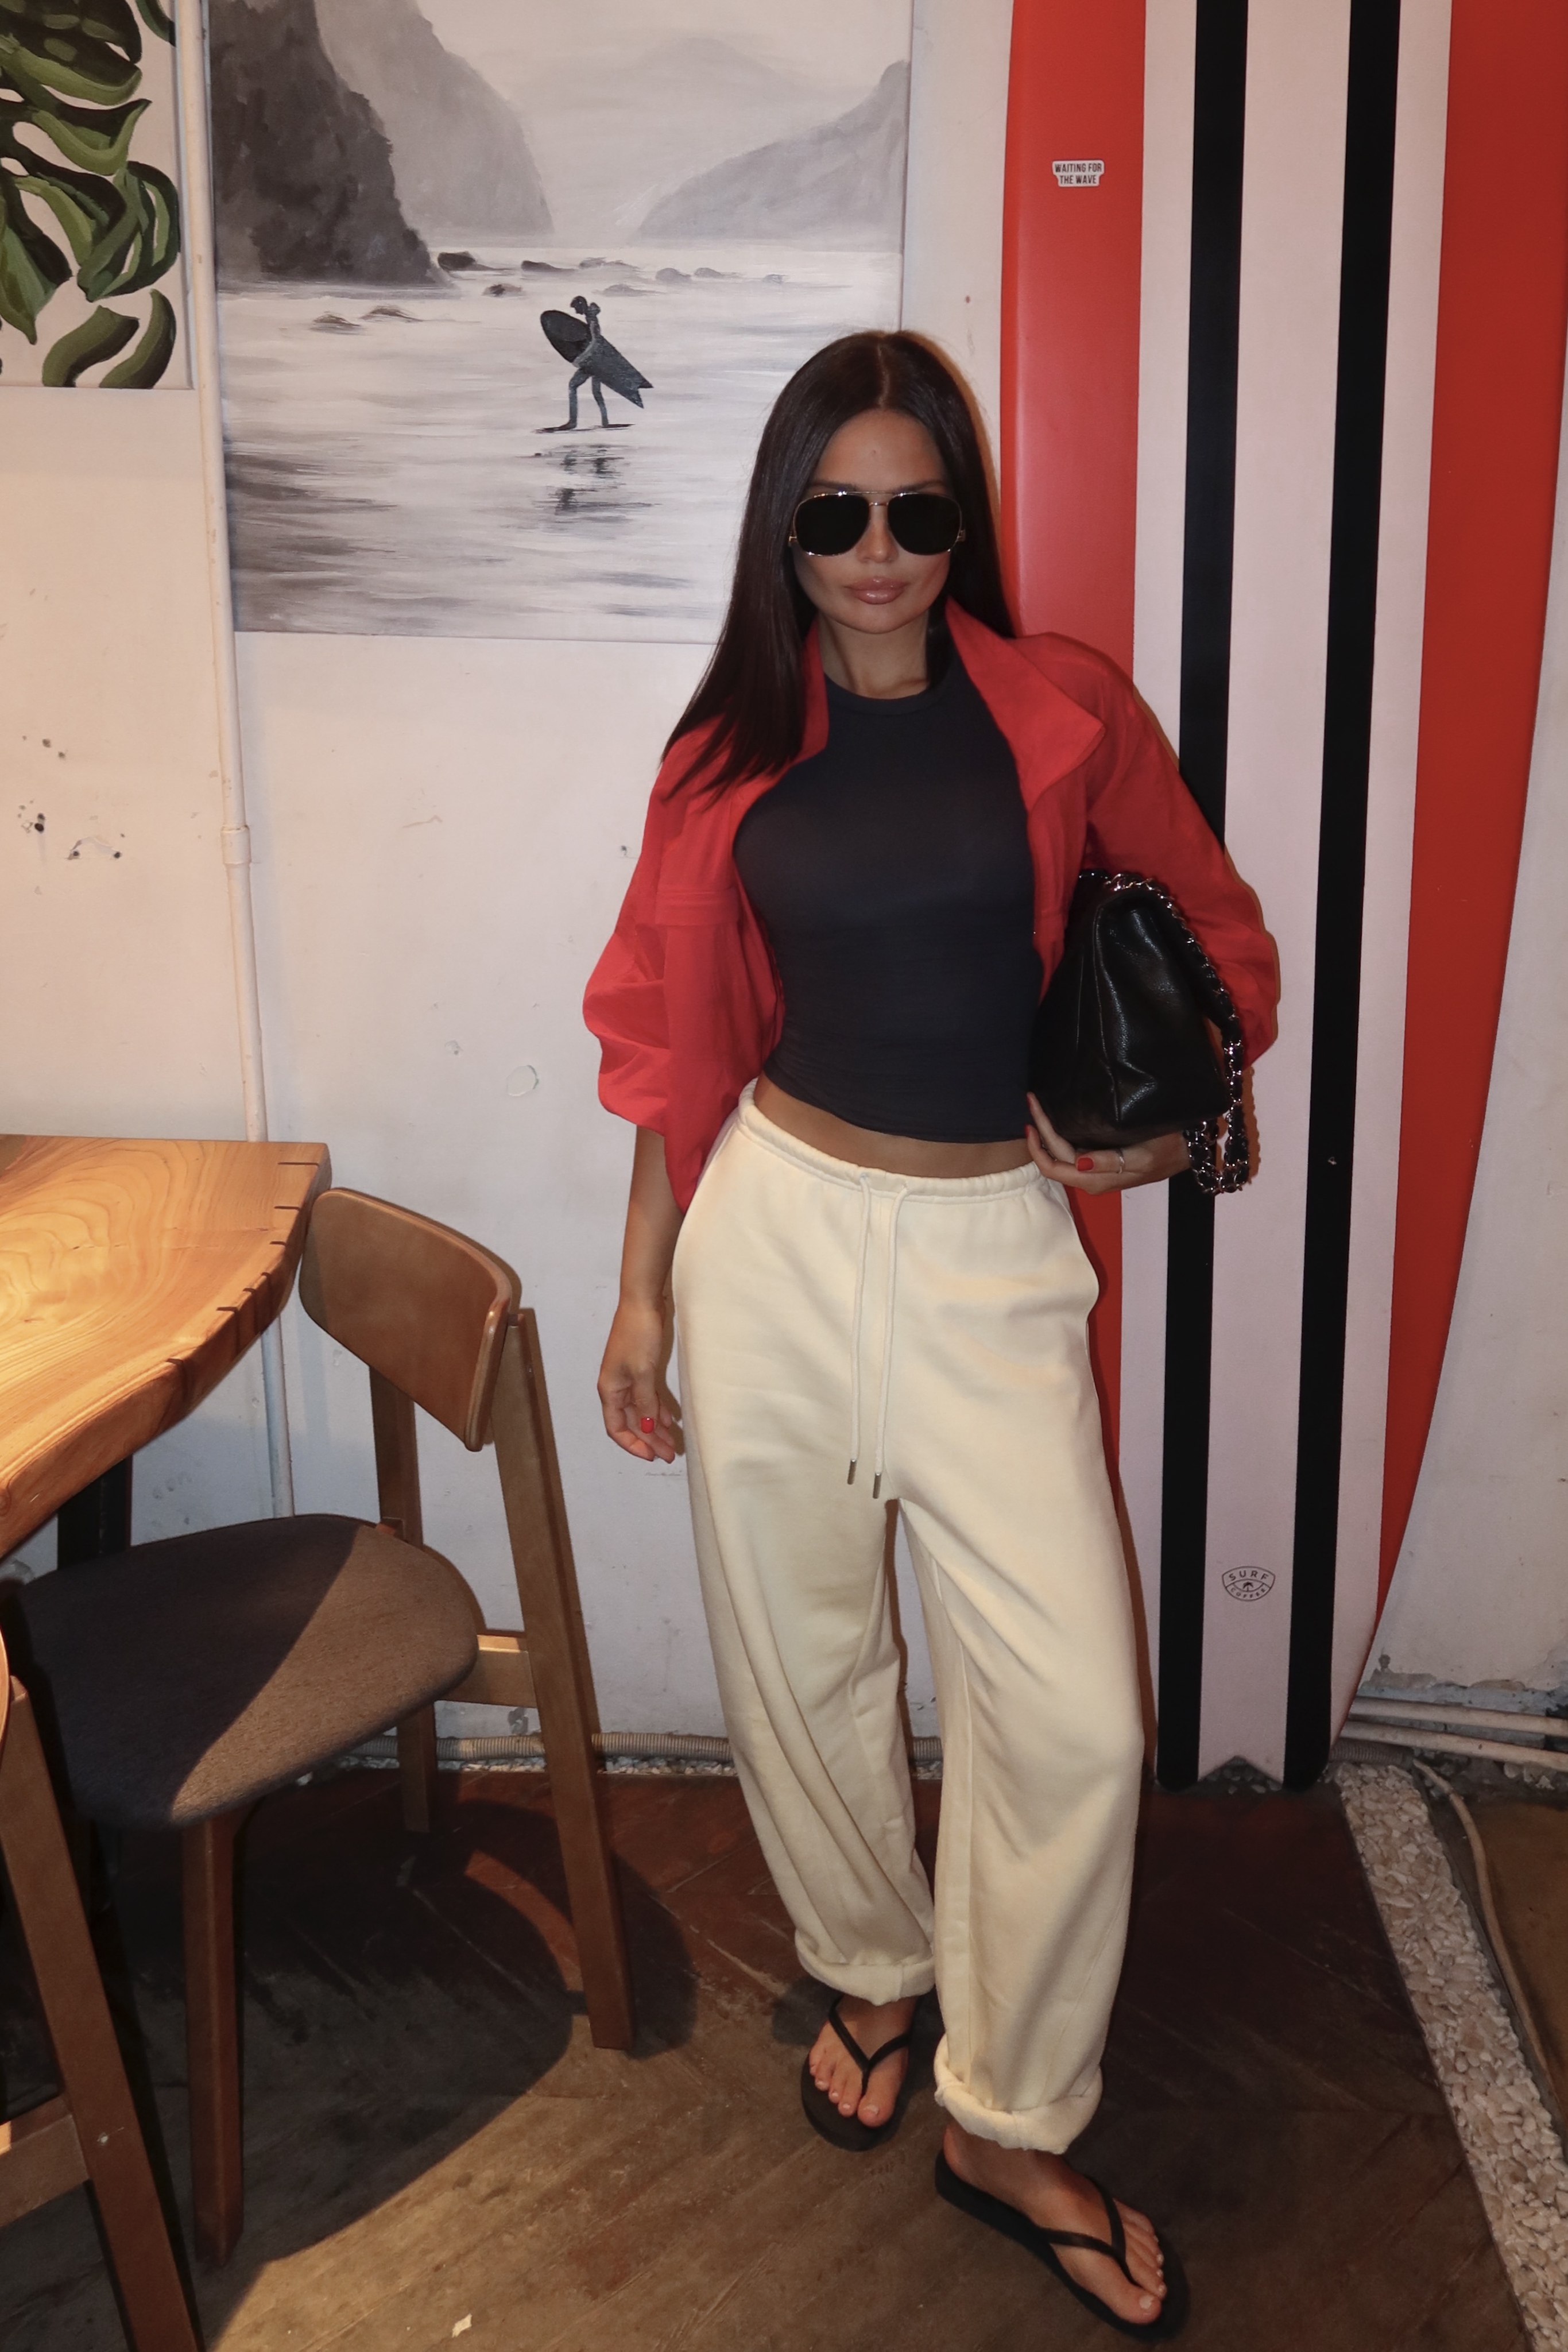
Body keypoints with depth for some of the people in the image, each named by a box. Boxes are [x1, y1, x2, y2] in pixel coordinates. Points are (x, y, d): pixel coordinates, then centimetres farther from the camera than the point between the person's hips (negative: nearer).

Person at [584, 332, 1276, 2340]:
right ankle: (873, 1973, 41)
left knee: (1073, 1714, -4)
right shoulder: (730, 755, 3)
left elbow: (1216, 940, 9)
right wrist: (642, 1289, 8)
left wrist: (1173, 1119, -8)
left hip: (992, 1246, -1)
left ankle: (1007, 2122, 18)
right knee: (802, 1658, 13)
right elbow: (679, 1034, 8)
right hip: (777, 1224, 2)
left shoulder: (1067, 716, -1)